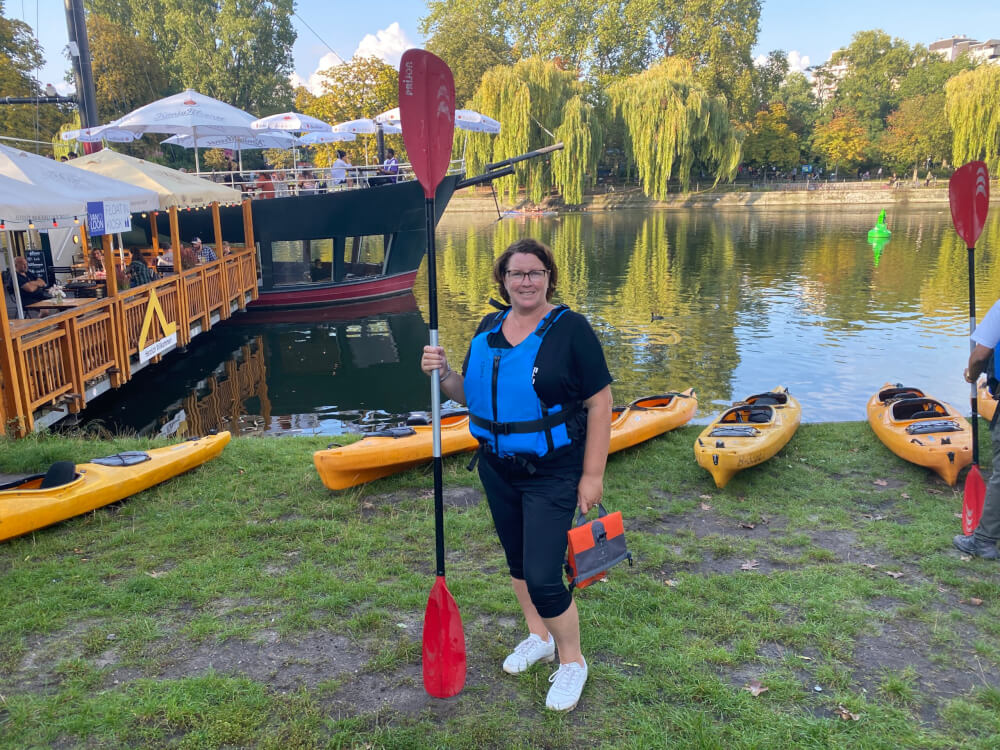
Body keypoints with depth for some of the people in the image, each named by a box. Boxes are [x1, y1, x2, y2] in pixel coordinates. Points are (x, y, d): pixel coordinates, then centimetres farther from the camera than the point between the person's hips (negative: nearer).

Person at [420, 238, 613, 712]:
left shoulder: (571, 329, -13)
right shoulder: (489, 329, 5)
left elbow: (599, 405, -13)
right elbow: (470, 395, 10)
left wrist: (593, 475, -14)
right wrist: (443, 375, -11)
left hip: (552, 475, -6)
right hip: (496, 469, 6)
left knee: (543, 579, -6)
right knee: (517, 558, 21)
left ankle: (572, 661, 21)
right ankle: (539, 637, 45)